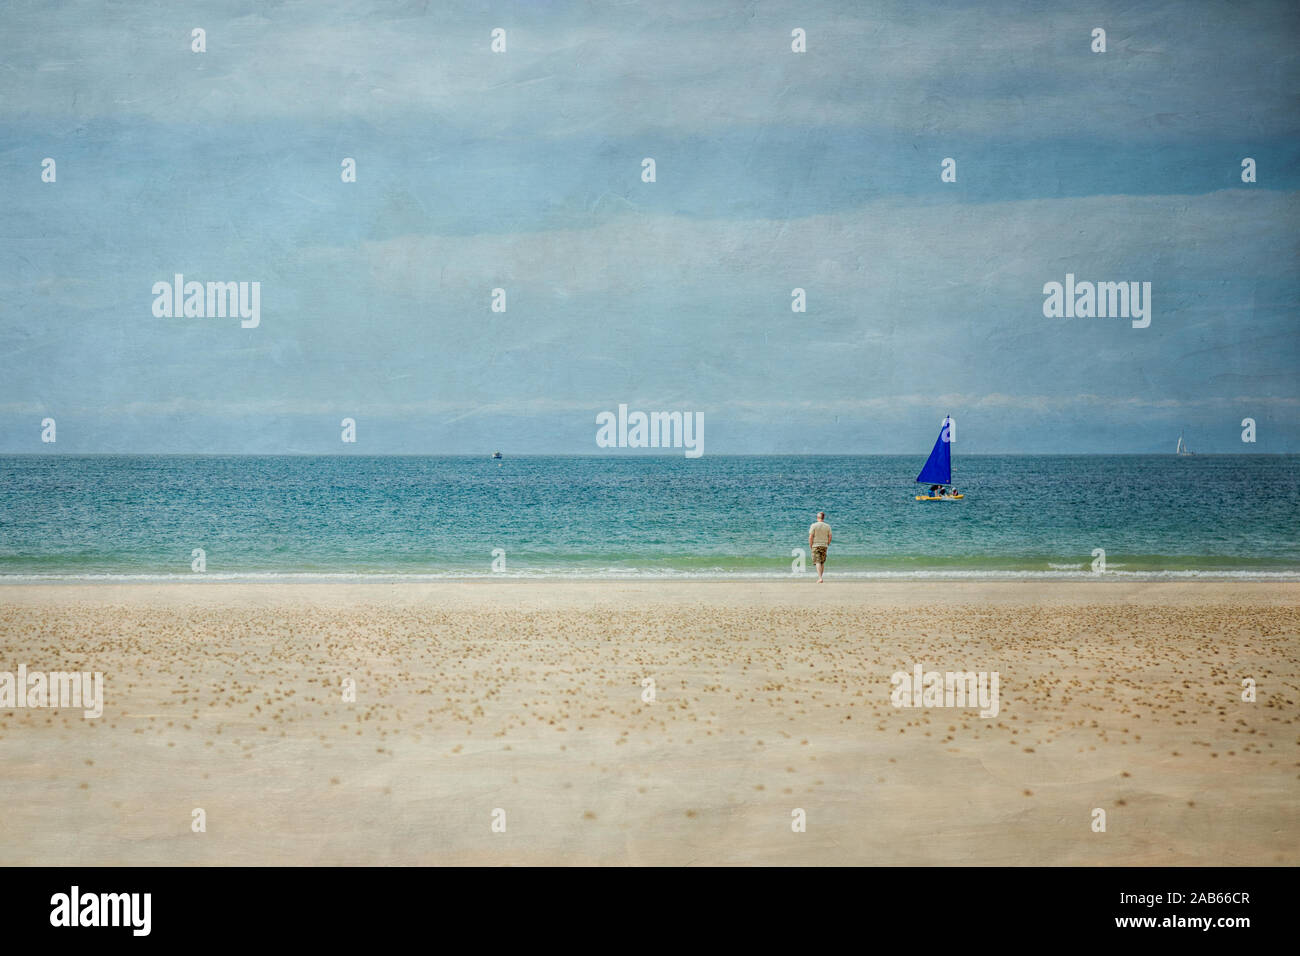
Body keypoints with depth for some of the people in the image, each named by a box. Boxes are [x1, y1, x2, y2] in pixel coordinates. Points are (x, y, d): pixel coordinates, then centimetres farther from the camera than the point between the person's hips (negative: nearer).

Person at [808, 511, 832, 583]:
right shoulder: (827, 526, 1)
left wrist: (810, 545, 0)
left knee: (818, 562, -6)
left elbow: (810, 537, -11)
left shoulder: (814, 525, -9)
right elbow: (830, 537, 4)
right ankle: (820, 578, 19)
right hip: (824, 546, 3)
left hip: (815, 545, -3)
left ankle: (820, 578, -19)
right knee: (822, 562, 13)